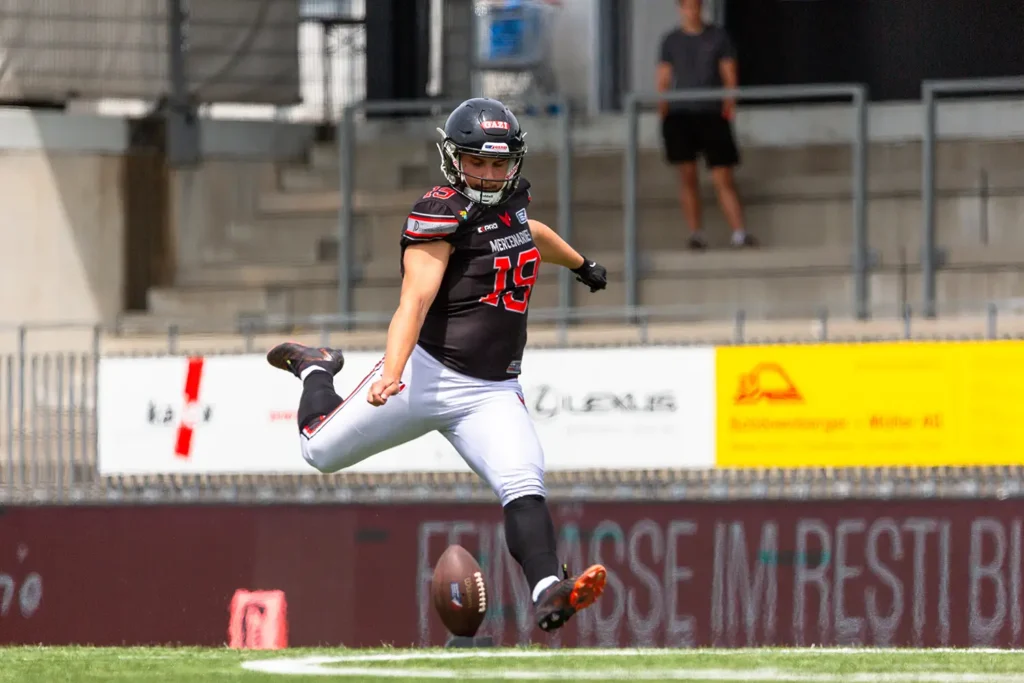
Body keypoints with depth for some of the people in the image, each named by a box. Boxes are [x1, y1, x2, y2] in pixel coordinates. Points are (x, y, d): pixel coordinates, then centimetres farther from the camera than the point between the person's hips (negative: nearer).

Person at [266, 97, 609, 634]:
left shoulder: (511, 197, 9)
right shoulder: (443, 214, -14)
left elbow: (530, 234, 36)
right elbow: (415, 299, -27)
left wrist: (581, 264, 55)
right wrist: (393, 370, -42)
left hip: (492, 393, 5)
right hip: (426, 371, -4)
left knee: (524, 489, -19)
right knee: (321, 451, 13)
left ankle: (548, 591, -32)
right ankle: (316, 371, 44)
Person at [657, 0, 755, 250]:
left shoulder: (718, 37, 9)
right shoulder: (671, 40, 11)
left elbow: (729, 75, 5)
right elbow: (663, 80, 11)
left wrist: (730, 101, -12)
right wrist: (662, 109, -2)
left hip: (712, 114, -1)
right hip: (680, 114, 1)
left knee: (723, 179, -5)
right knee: (687, 175, -4)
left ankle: (739, 233, -6)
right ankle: (695, 234, -1)